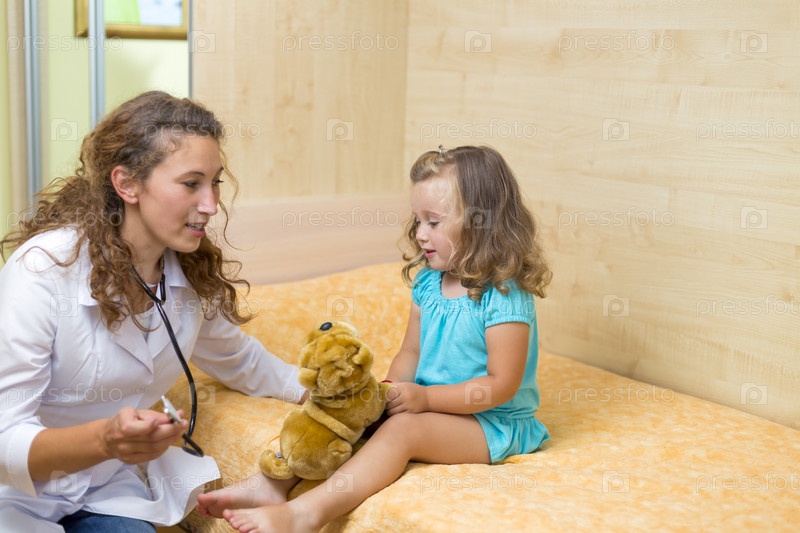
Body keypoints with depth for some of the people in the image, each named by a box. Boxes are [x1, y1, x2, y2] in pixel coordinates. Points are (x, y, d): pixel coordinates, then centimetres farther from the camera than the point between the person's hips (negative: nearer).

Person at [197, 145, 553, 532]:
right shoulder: (428, 282, 6)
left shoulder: (504, 296, -18)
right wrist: (391, 392, -10)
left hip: (494, 423, -8)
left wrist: (425, 398, -23)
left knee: (402, 428, -30)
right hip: (432, 402, 8)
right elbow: (410, 352, 11)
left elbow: (502, 385, -20)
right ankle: (272, 481, -22)